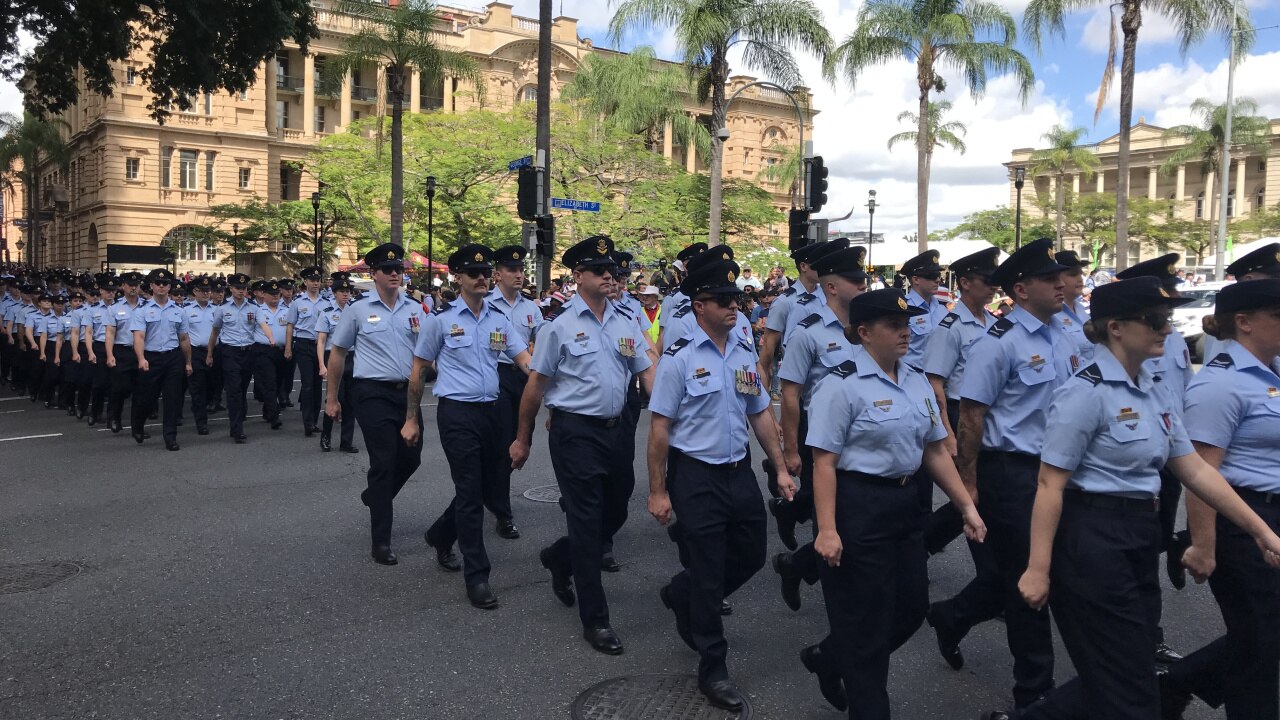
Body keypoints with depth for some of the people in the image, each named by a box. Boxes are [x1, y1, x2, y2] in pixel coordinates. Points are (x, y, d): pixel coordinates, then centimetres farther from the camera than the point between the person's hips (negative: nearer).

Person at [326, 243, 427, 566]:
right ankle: (381, 542, 7)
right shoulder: (358, 310, -1)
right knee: (384, 462, -4)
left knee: (411, 457, 12)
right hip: (374, 393, -4)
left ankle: (375, 496, 44)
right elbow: (337, 354, 5)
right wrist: (331, 399, 6)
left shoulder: (415, 309, 8)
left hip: (408, 392, 4)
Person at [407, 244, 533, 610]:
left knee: (485, 484, 16)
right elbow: (418, 371, 2)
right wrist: (411, 419, 3)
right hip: (457, 413, -5)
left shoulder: (499, 319, 8)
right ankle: (477, 576, 8)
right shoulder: (441, 319, -4)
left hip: (490, 411, 5)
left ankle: (440, 535, 44)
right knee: (470, 492, -3)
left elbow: (526, 360, 2)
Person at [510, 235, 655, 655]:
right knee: (586, 520, 0)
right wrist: (522, 440, 2)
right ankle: (595, 620, 12)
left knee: (615, 513, 15)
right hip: (575, 431, -6)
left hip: (615, 428, 6)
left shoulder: (625, 324, 7)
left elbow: (648, 373, 5)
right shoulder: (560, 325, -7)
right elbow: (536, 385, -3)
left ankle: (559, 559, 43)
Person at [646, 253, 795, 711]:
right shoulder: (680, 358, -14)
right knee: (709, 572, 4)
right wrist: (657, 491, -11)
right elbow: (659, 428, -12)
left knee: (750, 556, 16)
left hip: (739, 471, 6)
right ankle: (713, 670, 22)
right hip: (696, 476, -6)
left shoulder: (745, 353, 4)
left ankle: (681, 596, 43)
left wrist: (780, 468, 10)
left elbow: (761, 414, 12)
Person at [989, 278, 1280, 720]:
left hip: (1140, 541, 9)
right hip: (1092, 542, -9)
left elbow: (1195, 471, 14)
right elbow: (1050, 486, -18)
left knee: (1112, 680, 16)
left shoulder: (1157, 395, 10)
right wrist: (1039, 568, -19)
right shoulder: (1086, 392, -16)